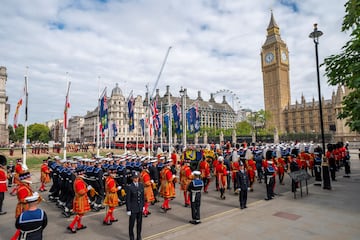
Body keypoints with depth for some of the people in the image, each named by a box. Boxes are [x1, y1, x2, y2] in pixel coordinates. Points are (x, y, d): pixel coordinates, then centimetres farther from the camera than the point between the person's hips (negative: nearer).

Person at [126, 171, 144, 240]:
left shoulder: (141, 185, 0)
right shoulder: (129, 187, -16)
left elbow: (143, 196, 8)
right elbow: (128, 199, -13)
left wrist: (143, 205, 9)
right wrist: (128, 210, -12)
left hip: (140, 208, 5)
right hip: (133, 208, -5)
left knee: (139, 223, 17)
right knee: (132, 224, 9)